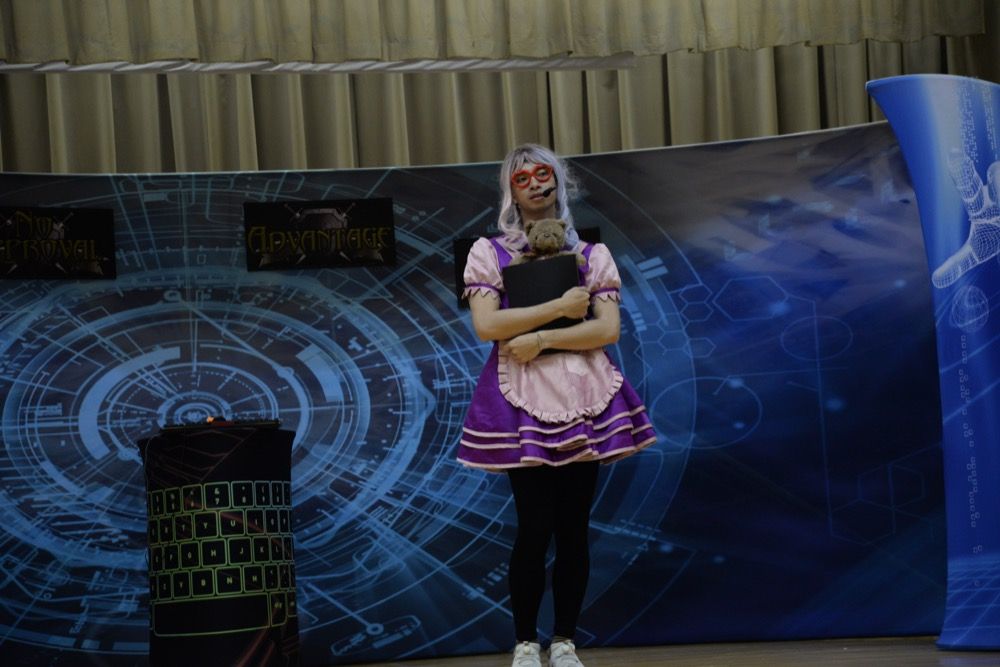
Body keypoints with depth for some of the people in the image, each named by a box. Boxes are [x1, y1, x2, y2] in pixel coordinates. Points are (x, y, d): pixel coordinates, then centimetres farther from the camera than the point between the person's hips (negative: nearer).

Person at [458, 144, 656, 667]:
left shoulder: (590, 254, 9)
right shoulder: (489, 252, 5)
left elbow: (608, 329, -2)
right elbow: (487, 325, -9)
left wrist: (539, 339, -12)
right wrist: (561, 307, -10)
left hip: (582, 395, 2)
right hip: (522, 398, -2)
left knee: (574, 526, 3)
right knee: (535, 526, -6)